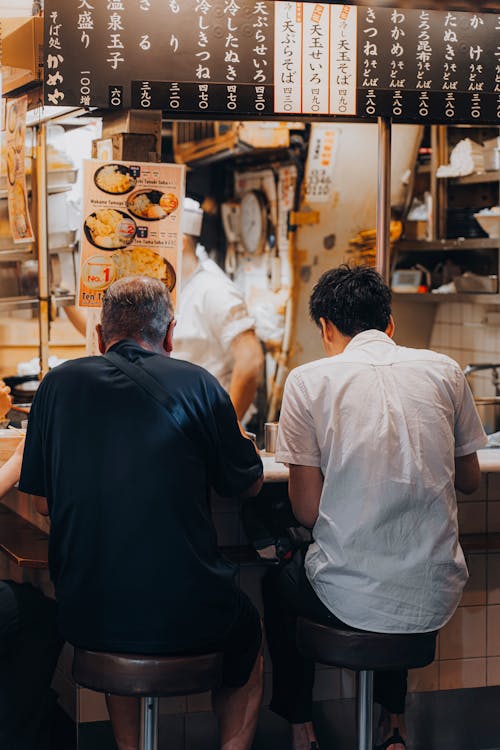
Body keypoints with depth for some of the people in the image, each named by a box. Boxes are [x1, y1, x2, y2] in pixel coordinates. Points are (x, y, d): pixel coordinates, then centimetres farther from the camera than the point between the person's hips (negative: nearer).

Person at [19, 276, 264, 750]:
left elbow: (43, 502, 8)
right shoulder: (197, 384, -4)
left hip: (86, 617, 2)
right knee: (245, 629, 32)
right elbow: (247, 485, 8)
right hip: (187, 618, -2)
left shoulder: (58, 384, 2)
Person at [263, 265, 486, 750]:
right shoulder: (444, 370, 1)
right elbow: (468, 481, 12)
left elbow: (308, 511, -7)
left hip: (349, 600, -3)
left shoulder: (309, 380, -7)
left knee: (276, 583, 31)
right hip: (436, 600, 3)